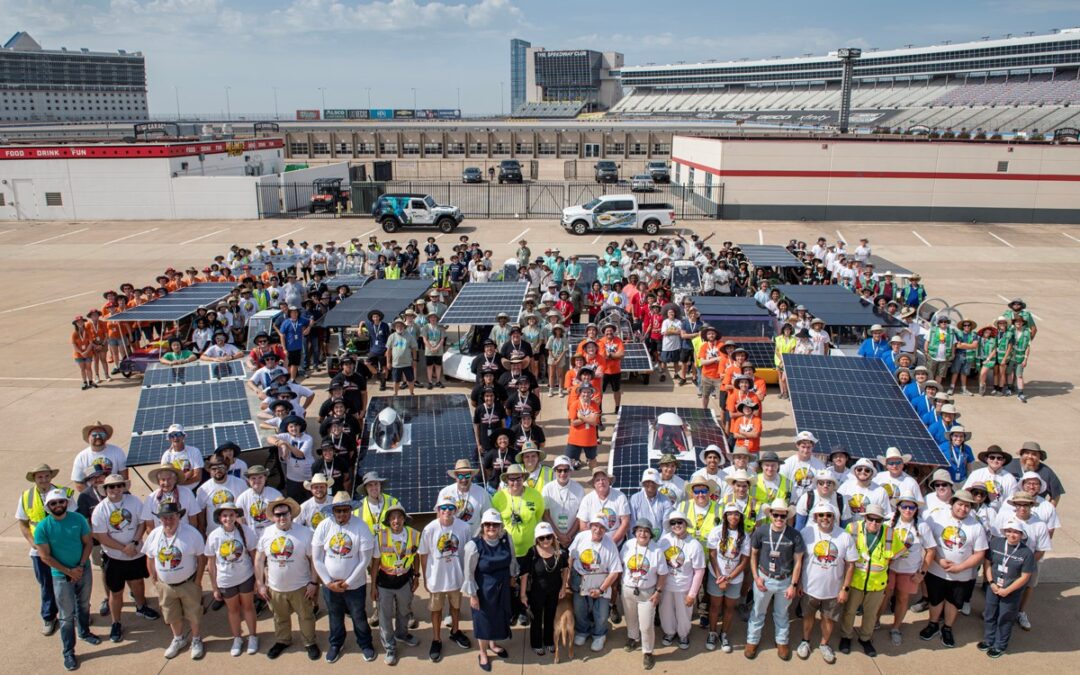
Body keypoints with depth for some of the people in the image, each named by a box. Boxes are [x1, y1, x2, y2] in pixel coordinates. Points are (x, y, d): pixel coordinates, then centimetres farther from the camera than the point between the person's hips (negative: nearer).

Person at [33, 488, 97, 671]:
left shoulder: (78, 519, -10)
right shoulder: (42, 527, -17)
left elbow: (88, 543, -2)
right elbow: (45, 556, -14)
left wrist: (81, 566, -14)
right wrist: (69, 571, -15)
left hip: (84, 571, 3)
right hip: (61, 576, -3)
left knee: (84, 605, 22)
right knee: (67, 615, 4)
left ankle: (84, 632, 46)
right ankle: (68, 652, 17)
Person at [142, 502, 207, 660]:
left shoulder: (191, 533, -20)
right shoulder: (154, 534, -8)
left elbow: (201, 557, -13)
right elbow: (150, 557, 6)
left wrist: (198, 580, -12)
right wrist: (153, 578, 4)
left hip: (188, 584, -4)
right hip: (165, 585, 4)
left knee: (193, 614, 12)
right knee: (172, 616, 21)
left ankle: (196, 640, 34)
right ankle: (178, 639, 45)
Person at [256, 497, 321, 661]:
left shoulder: (305, 533, -16)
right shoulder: (266, 533, -8)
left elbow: (313, 559, -10)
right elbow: (259, 560, 0)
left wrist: (313, 582, -11)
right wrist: (260, 584, 0)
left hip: (300, 587, -3)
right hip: (275, 588, 3)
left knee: (306, 616, 14)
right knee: (280, 617, 23)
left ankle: (310, 643, 35)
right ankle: (282, 640, 46)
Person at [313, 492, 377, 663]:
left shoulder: (361, 527, -17)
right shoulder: (324, 526, -11)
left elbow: (365, 560, -13)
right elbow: (317, 558, -5)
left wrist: (348, 582, -13)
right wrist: (329, 582, -10)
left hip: (355, 584, -2)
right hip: (330, 584, 2)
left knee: (359, 617, 14)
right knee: (335, 616, 21)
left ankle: (365, 644, 39)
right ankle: (336, 643, 45)